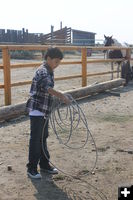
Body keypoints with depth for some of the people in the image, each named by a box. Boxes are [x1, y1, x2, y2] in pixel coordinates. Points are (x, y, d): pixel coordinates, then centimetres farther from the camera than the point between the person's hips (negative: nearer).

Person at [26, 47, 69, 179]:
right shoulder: (42, 71, -19)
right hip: (37, 110, -9)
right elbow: (48, 88, -38)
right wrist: (62, 96, -48)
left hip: (44, 111, 9)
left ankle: (44, 164, 29)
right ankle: (31, 169, 9)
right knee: (35, 139, -2)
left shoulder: (49, 71, 11)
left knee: (43, 138, 17)